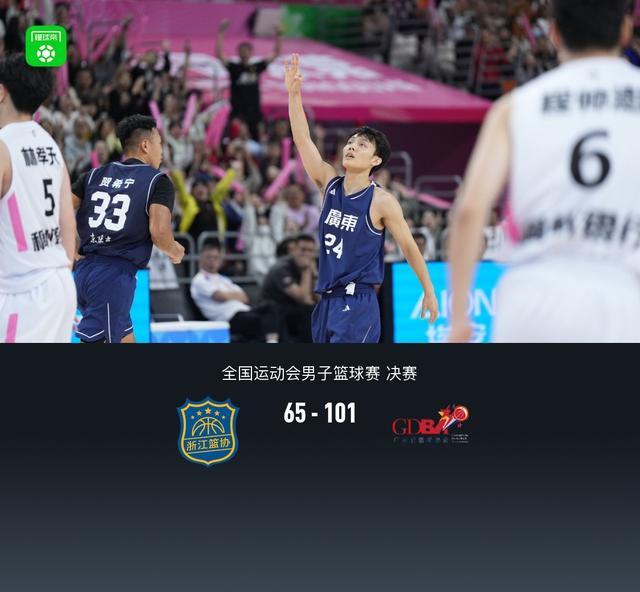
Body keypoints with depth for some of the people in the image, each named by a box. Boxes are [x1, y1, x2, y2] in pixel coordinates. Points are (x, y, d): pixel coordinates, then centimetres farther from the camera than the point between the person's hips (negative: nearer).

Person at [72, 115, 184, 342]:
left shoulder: (95, 175, 14)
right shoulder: (158, 181, -1)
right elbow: (159, 231, -15)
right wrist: (175, 252, 7)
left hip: (85, 270, 7)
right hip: (115, 275, -7)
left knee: (124, 338, 21)